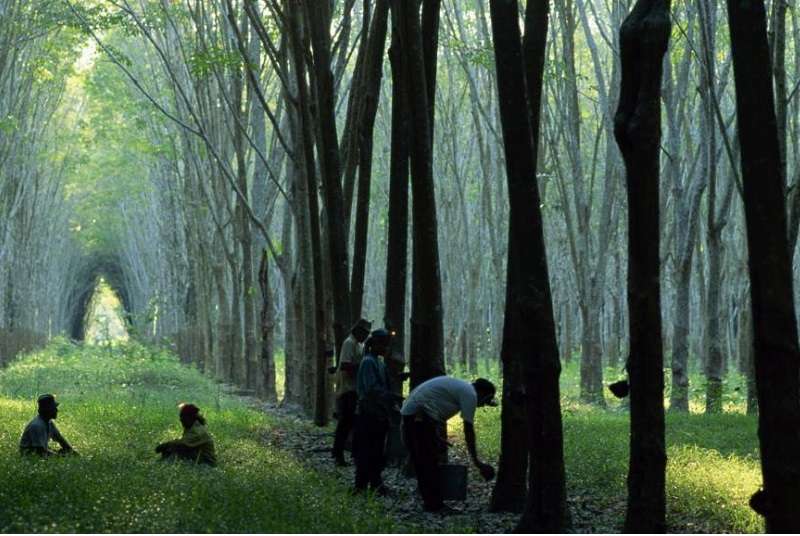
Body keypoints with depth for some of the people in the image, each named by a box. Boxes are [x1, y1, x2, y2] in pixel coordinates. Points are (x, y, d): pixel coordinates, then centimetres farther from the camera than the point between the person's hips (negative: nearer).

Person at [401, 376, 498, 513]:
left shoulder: (459, 387, 22)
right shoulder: (470, 394, -6)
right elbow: (468, 430, -8)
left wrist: (436, 437, 24)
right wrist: (476, 461, -3)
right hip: (420, 414, -10)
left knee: (421, 463, 13)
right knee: (429, 464, -4)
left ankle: (430, 503, 19)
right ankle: (435, 505, -1)